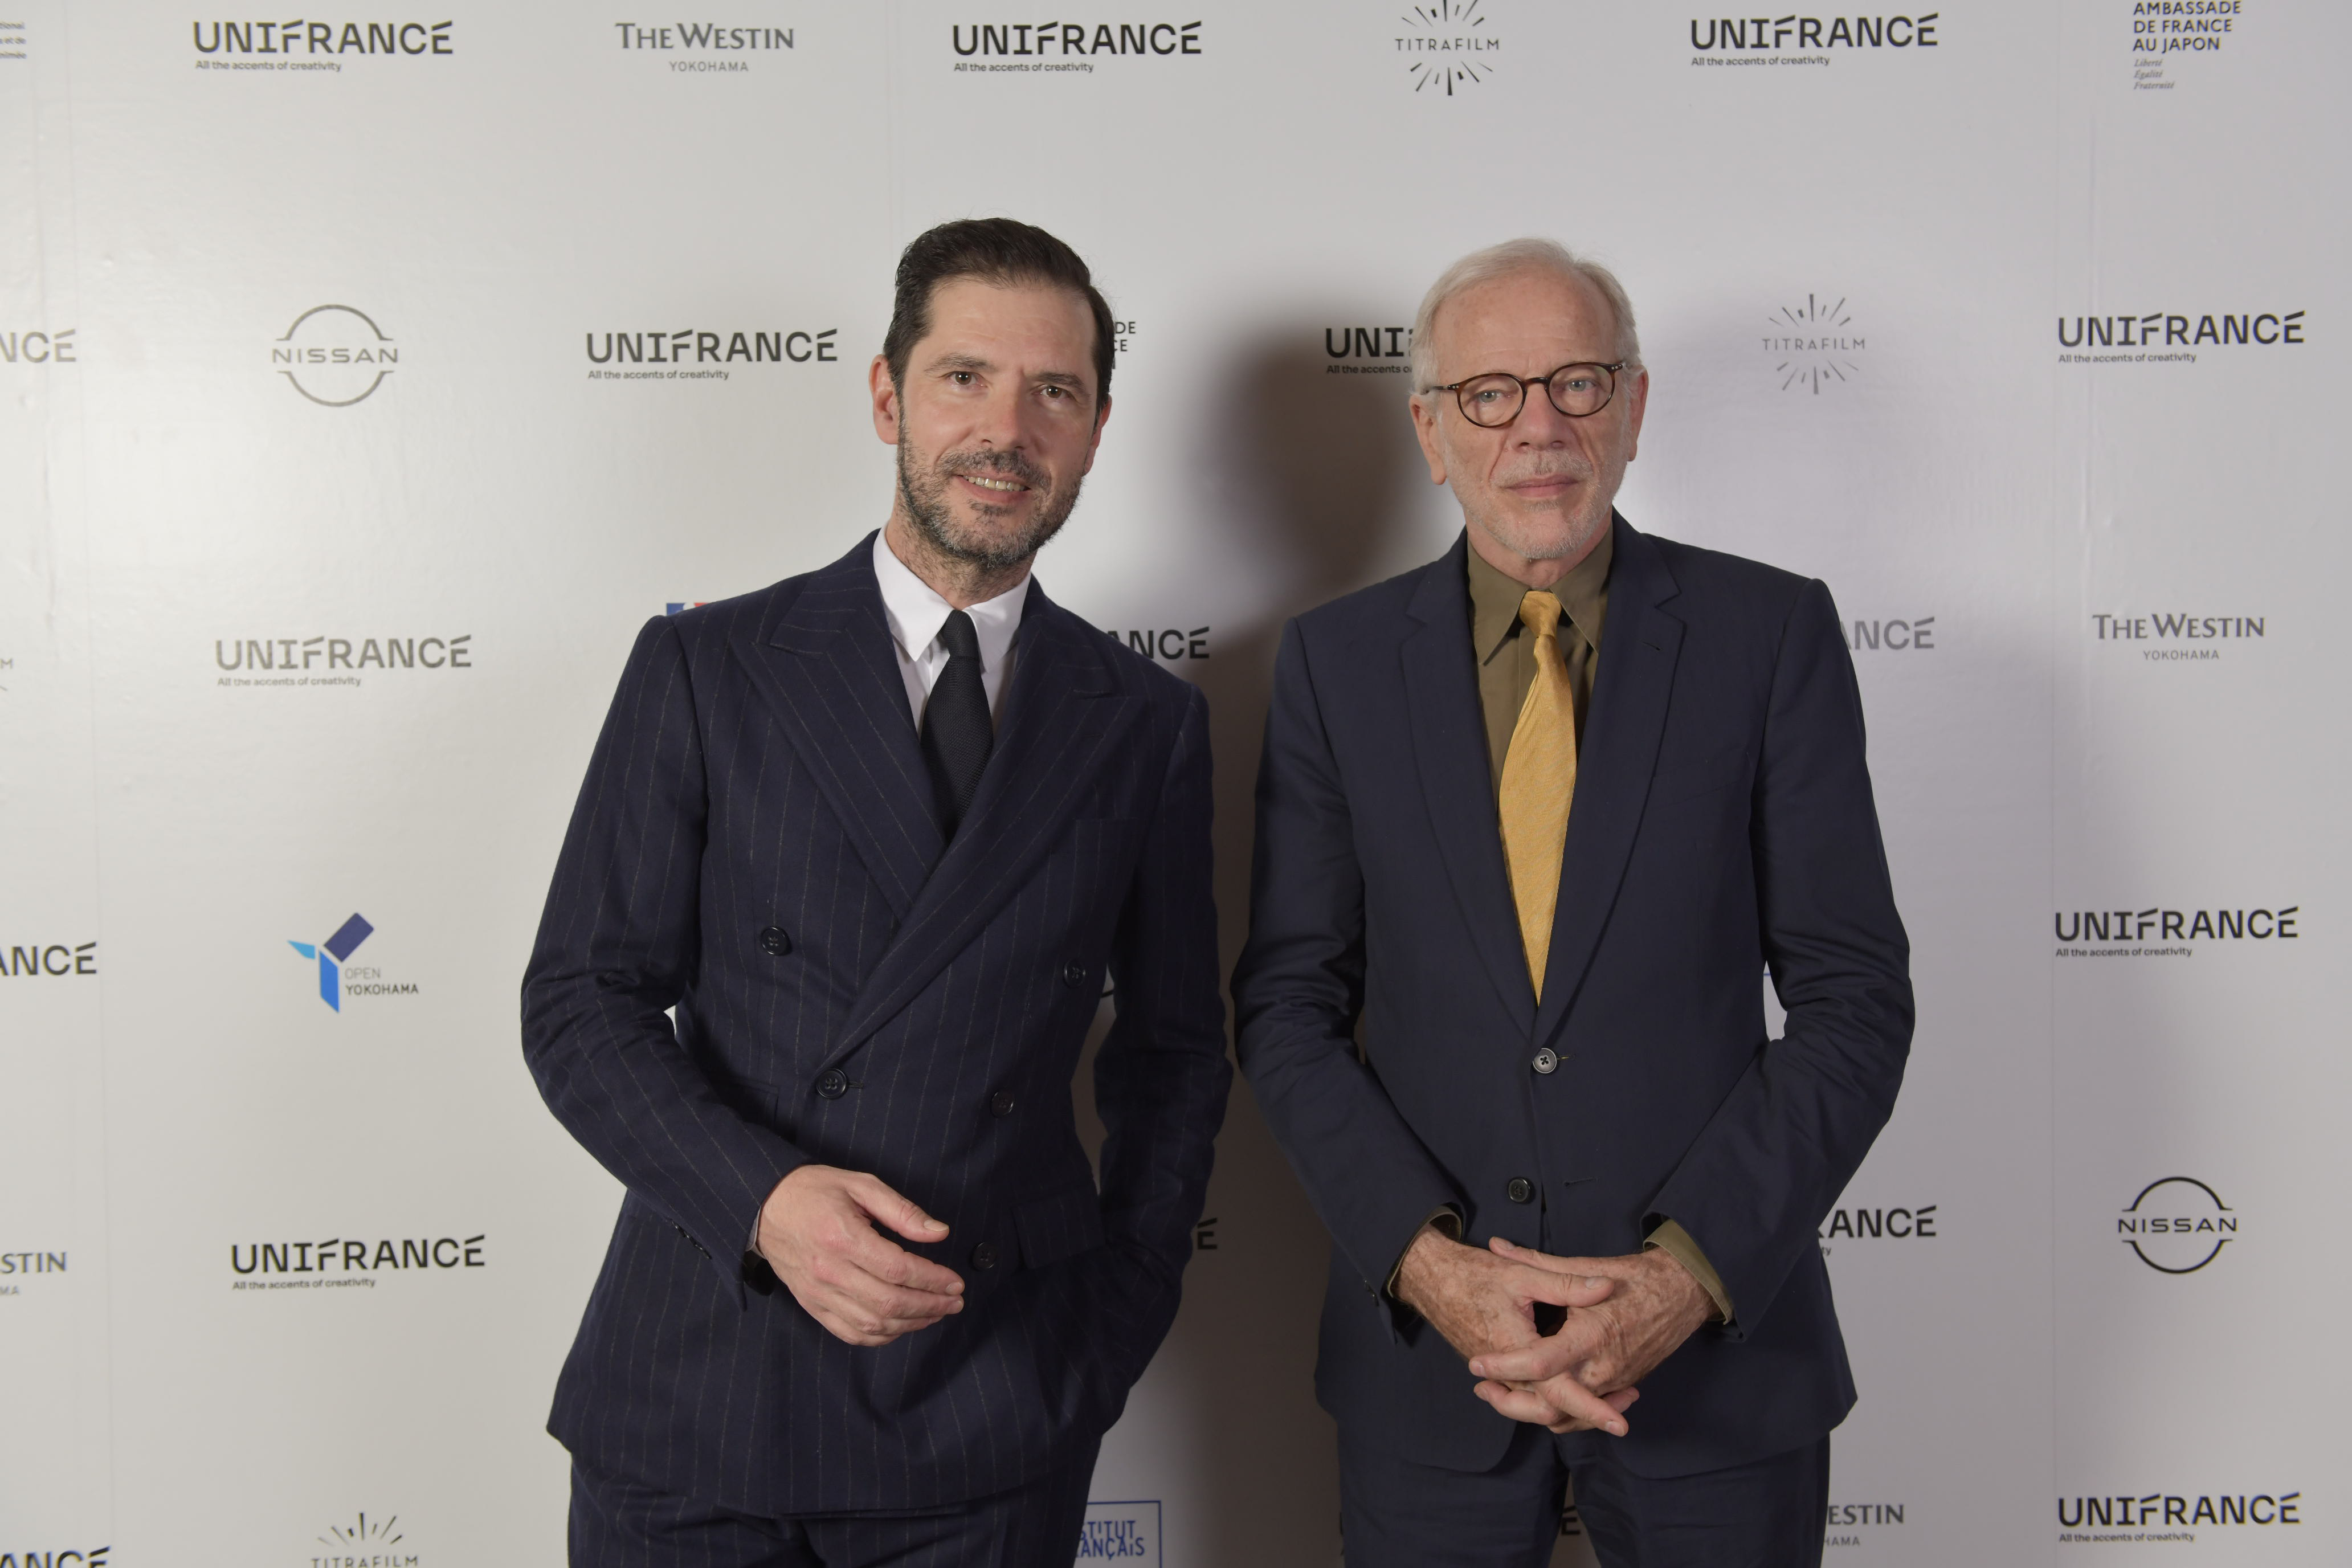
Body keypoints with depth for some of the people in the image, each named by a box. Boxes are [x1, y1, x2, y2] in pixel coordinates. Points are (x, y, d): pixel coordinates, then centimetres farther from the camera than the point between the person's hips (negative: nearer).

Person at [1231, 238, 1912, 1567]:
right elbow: (1290, 1002, -1)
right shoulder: (1337, 661, 0)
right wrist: (1427, 1261, -13)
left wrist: (1691, 1273, -14)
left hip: (1716, 1355, 0)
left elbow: (1855, 997, -5)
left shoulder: (1771, 633, -4)